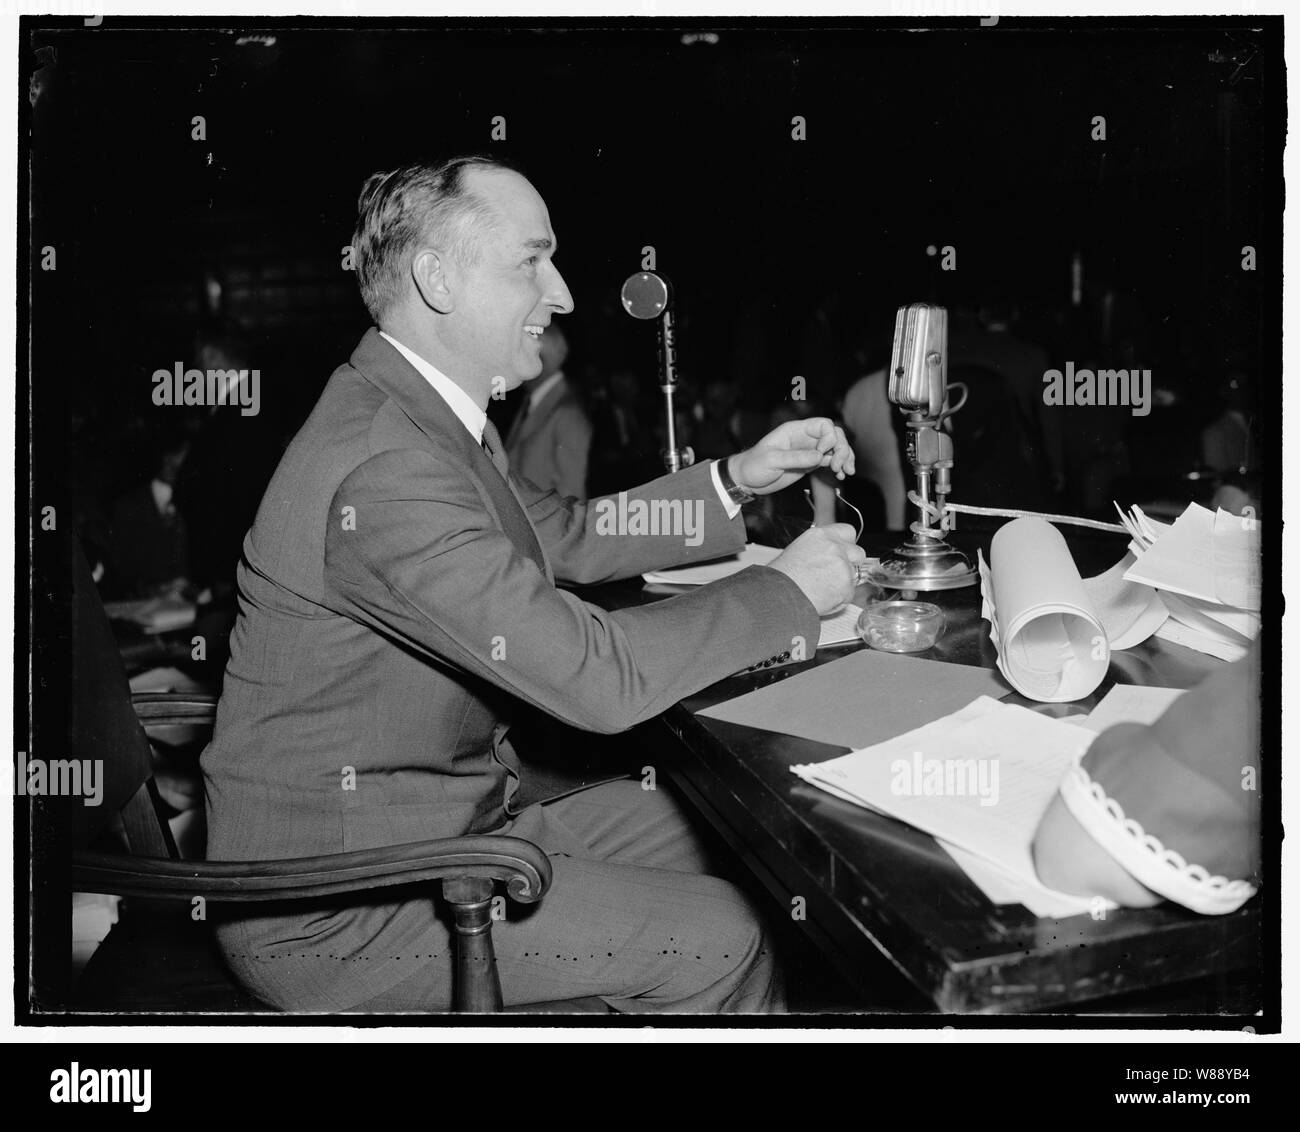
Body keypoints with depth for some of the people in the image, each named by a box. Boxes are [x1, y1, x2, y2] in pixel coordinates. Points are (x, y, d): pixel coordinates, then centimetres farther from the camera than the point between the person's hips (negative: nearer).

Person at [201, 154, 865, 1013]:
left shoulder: (421, 414, 5)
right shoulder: (381, 467, -28)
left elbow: (568, 537, 20)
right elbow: (598, 676, -28)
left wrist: (737, 480, 9)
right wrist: (791, 590, -14)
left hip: (432, 822, 10)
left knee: (690, 826, 15)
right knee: (720, 940, -7)